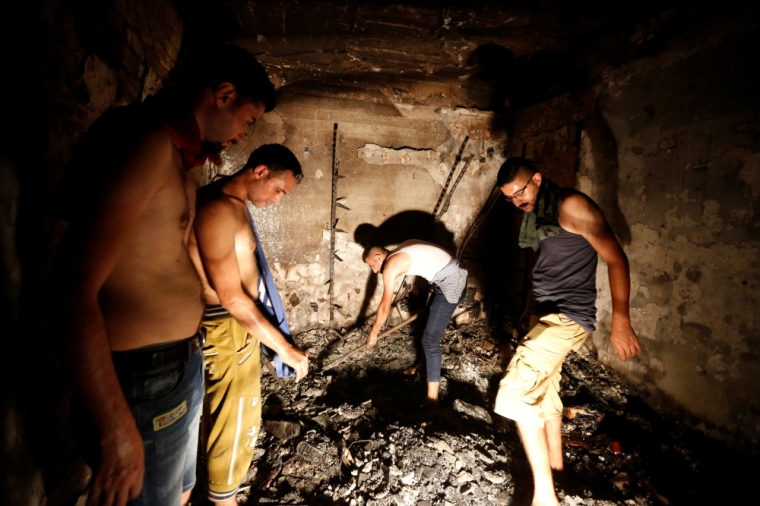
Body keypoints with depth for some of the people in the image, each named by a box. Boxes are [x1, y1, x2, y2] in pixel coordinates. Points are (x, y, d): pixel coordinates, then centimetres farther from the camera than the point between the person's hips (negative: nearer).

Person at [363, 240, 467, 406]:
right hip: (452, 277, 10)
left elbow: (385, 307, -9)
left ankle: (431, 399, -2)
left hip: (451, 284, -10)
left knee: (430, 340, -8)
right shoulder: (400, 253, 14)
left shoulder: (390, 265, -11)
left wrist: (373, 333, 4)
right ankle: (422, 367, 43)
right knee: (427, 325, 23)